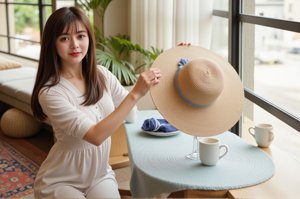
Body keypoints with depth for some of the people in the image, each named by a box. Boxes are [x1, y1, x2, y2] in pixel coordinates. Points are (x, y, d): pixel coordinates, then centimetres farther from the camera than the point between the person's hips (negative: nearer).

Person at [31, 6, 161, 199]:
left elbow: (127, 103, 10)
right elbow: (96, 136, -30)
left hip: (100, 175, 5)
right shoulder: (50, 92, -23)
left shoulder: (101, 75, -5)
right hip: (61, 182, -4)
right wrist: (136, 93, -33)